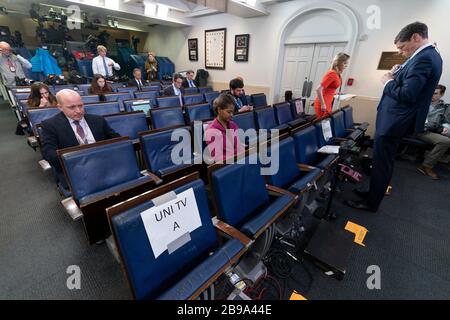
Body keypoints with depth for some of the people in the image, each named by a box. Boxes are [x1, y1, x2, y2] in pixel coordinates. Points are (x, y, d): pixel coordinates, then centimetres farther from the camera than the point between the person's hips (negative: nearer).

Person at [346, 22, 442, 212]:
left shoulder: (423, 58, -18)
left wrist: (388, 82, -11)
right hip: (395, 119, 10)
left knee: (381, 163, 0)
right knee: (382, 161, 19)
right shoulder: (428, 55, 14)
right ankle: (374, 193, 35)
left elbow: (407, 95, -26)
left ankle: (371, 202, 14)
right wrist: (397, 76, 4)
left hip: (394, 122, -10)